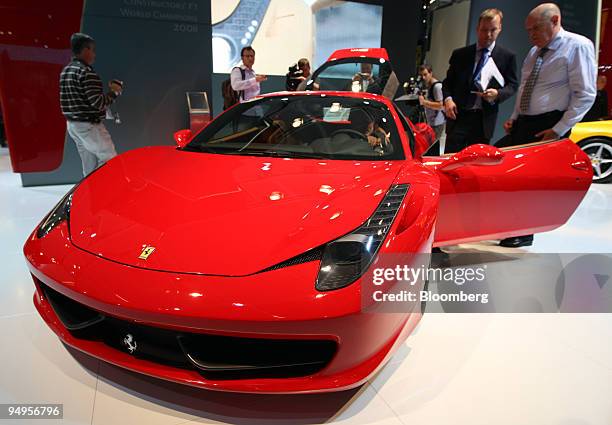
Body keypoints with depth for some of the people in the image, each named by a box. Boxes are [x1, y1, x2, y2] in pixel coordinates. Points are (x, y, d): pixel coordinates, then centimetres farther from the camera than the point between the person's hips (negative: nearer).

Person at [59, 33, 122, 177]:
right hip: (89, 125, -9)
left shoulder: (65, 71, 14)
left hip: (73, 124, 9)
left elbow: (78, 98, 15)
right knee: (109, 159, -5)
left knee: (89, 166, 12)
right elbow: (98, 103, -21)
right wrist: (113, 91, -6)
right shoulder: (86, 72, -15)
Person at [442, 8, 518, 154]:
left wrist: (497, 93, -13)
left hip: (484, 119, 0)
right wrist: (448, 98, -7)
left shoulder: (507, 57, 7)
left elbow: (512, 85, 8)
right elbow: (448, 81, 12)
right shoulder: (460, 54, 10)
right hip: (458, 115, 0)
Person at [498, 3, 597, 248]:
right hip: (523, 124, 8)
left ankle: (524, 234, 13)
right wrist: (514, 118, 11)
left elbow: (585, 94, -14)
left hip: (548, 127, -8)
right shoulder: (535, 52, 14)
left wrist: (559, 130, -19)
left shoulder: (578, 46, -9)